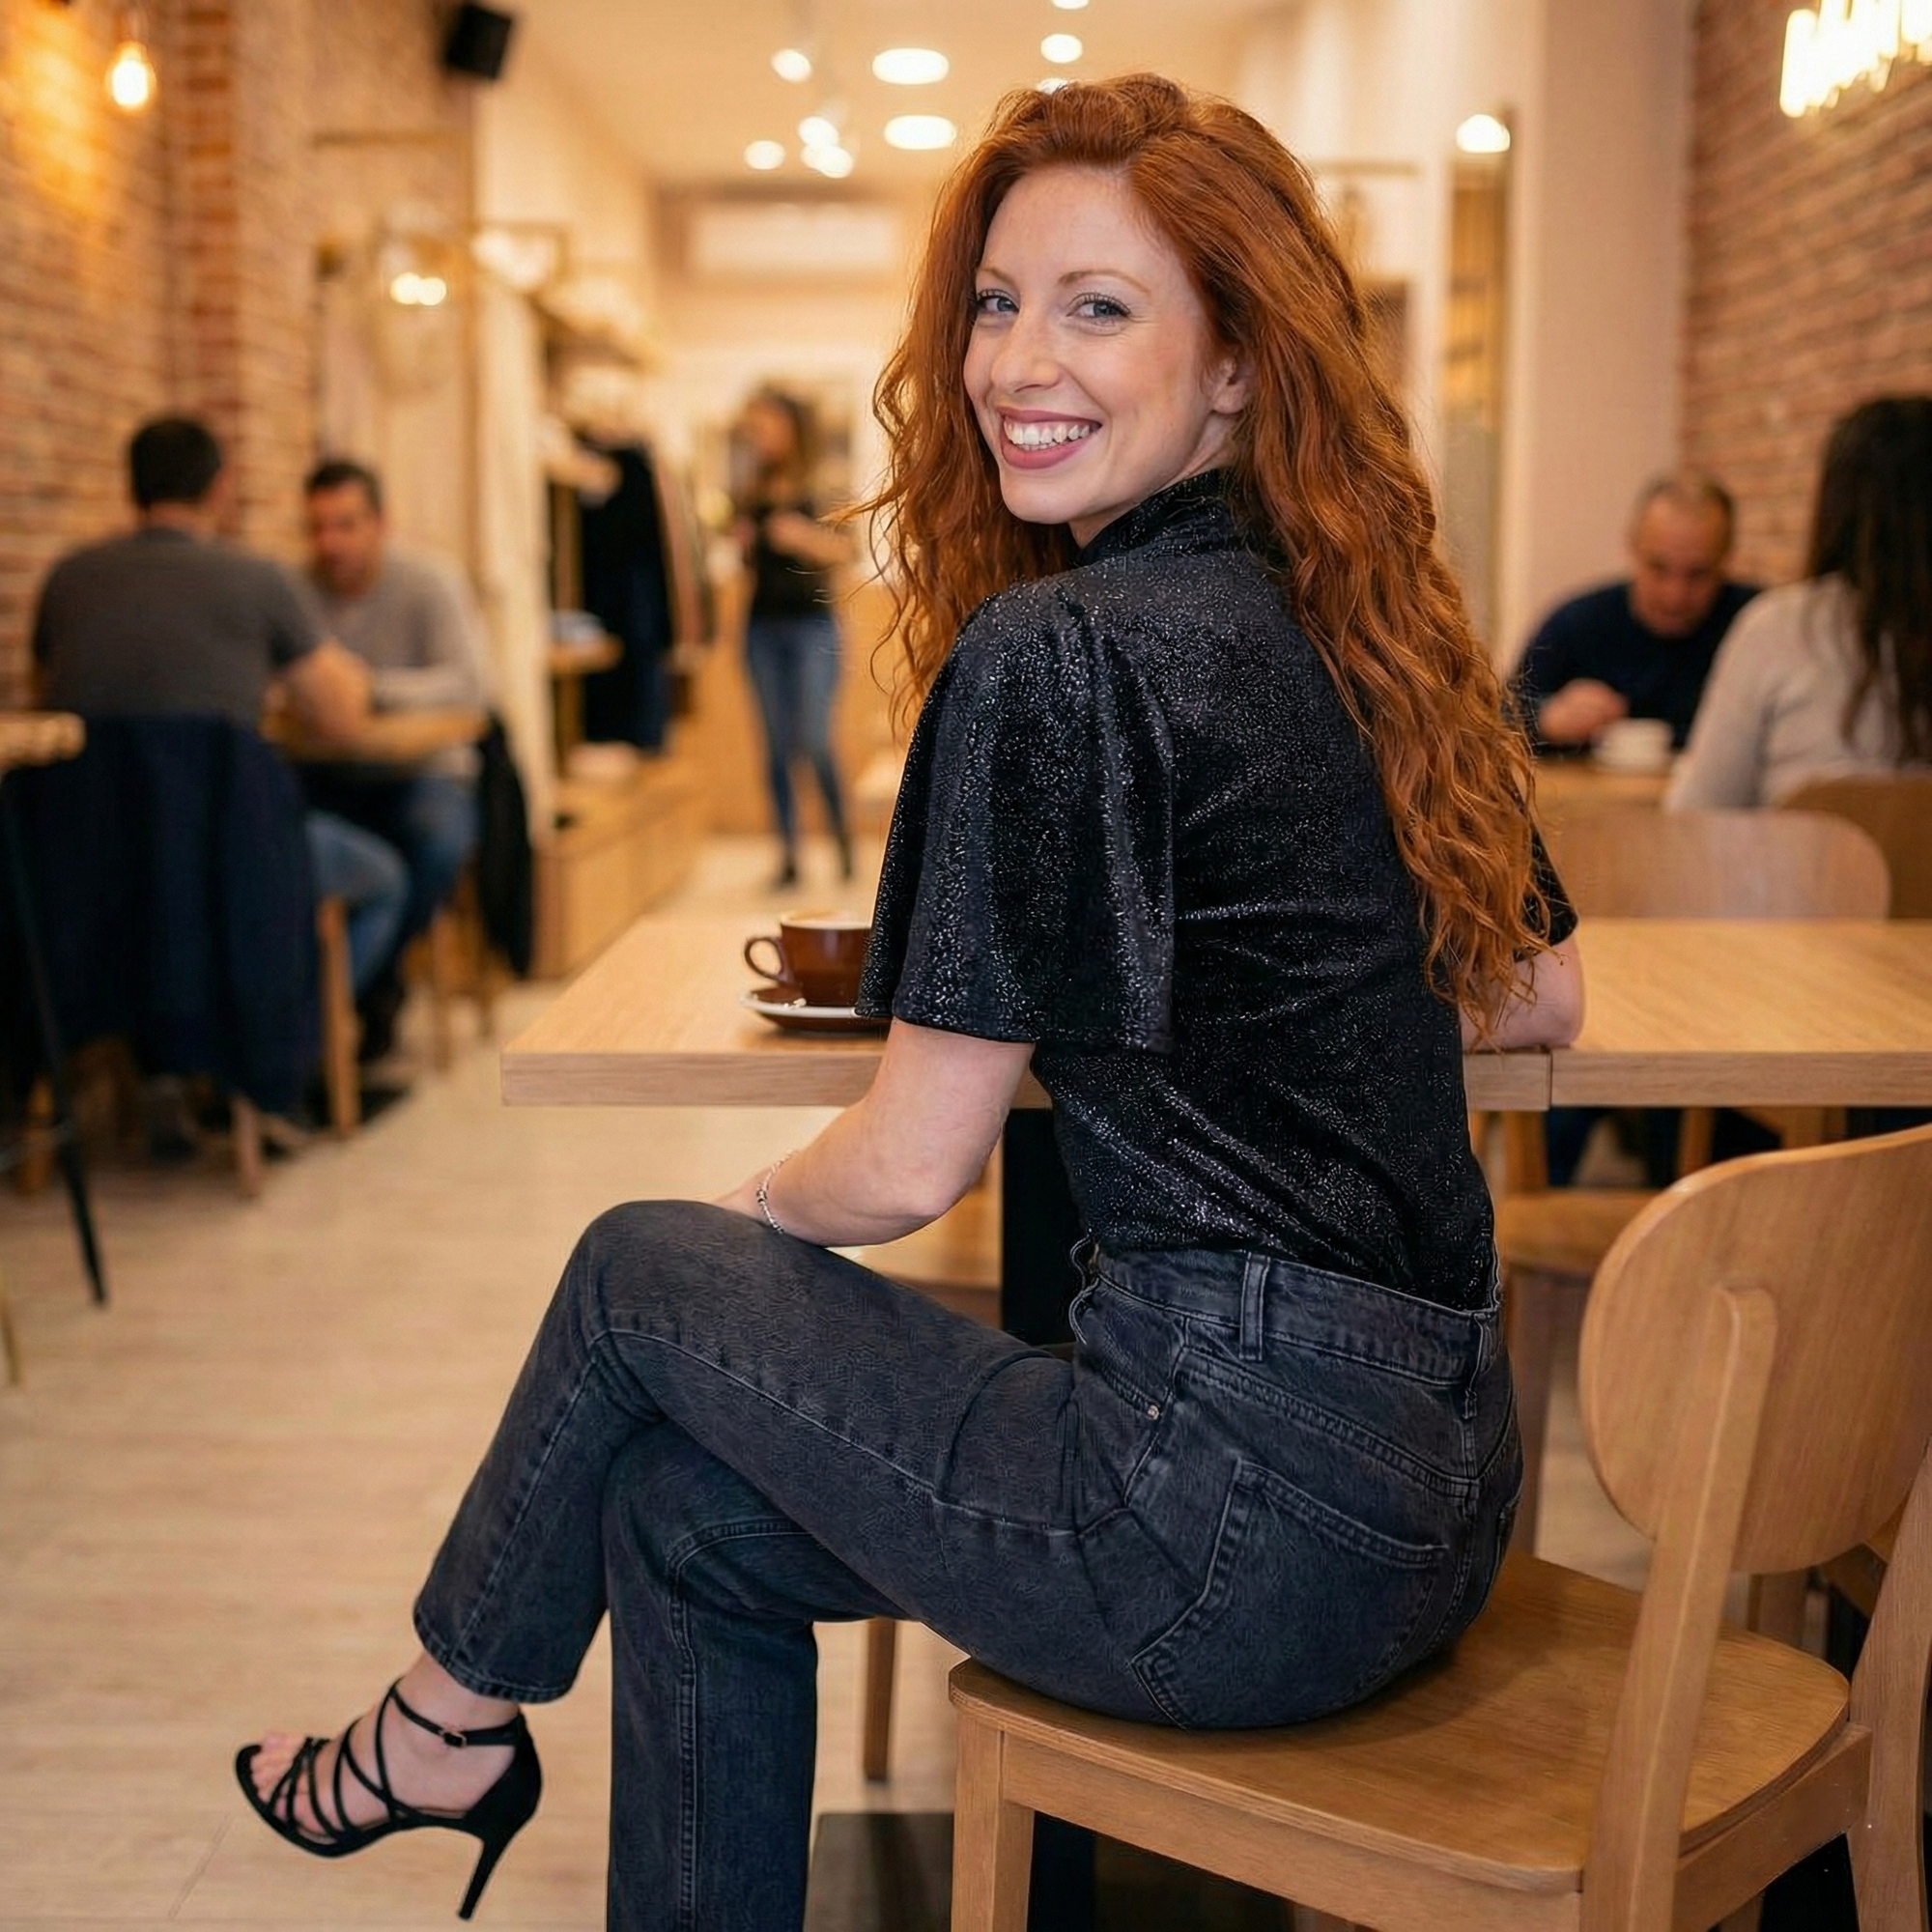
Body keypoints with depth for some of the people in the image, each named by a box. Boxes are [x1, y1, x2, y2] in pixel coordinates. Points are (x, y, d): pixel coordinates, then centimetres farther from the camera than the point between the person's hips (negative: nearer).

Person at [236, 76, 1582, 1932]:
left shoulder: (1052, 652, -16)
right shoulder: (1373, 633, 8)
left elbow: (910, 1167, -11)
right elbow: (1542, 993, 21)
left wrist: (753, 1210, 10)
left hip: (1249, 1524, -8)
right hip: (1435, 1488, 8)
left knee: (642, 1274, 12)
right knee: (681, 1503, 17)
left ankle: (444, 1728, 36)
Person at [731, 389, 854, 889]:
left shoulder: (818, 489, -4)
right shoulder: (753, 496, 11)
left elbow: (841, 550, -12)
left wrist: (802, 536, -27)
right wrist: (742, 542, -2)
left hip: (810, 624, -5)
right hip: (763, 626, 5)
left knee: (814, 740, -9)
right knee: (777, 744, 4)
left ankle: (842, 835, 13)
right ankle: (788, 852, 8)